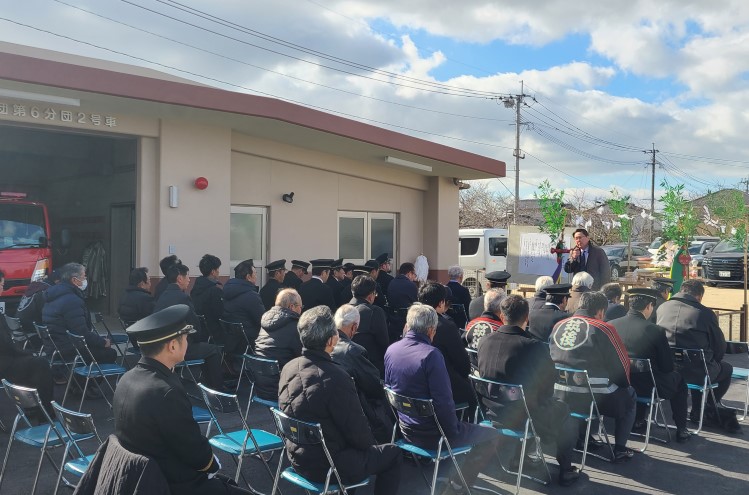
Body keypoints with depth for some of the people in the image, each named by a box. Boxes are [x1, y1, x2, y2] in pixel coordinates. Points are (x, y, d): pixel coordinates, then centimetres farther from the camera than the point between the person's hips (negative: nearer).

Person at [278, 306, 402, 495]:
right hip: (328, 466, -7)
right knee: (392, 453, 13)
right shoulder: (335, 378, -30)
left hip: (297, 458, 7)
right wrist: (371, 445, 4)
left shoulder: (288, 368, -6)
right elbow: (357, 429, -20)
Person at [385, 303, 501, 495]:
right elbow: (443, 401, -23)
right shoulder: (431, 355, -24)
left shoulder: (391, 350, -2)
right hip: (431, 435, -8)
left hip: (405, 429, 8)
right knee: (492, 436, 8)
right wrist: (452, 431, -7)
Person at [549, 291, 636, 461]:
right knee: (629, 395, 21)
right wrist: (623, 384, 18)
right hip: (591, 399, -5)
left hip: (559, 397, 6)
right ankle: (619, 449, 19)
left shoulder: (558, 326, 7)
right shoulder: (603, 329, -8)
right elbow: (621, 364, -2)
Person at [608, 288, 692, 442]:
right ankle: (681, 430, 28)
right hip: (647, 388, -4)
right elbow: (668, 367, -10)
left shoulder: (610, 325, -10)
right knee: (678, 379, 24)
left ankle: (638, 420, 42)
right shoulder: (656, 331, -20)